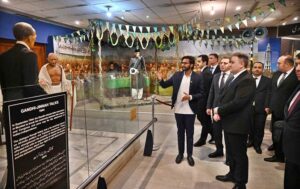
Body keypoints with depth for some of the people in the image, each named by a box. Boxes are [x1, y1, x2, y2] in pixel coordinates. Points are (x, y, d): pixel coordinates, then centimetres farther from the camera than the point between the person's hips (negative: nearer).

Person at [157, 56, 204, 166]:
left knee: (189, 133, 10)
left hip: (190, 111, -2)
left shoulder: (197, 78, -6)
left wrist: (190, 97, -21)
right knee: (180, 132, 15)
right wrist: (160, 80, -18)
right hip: (178, 110, 3)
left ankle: (189, 155, 25)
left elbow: (201, 94, -6)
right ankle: (180, 153, 30)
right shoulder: (177, 75, 1)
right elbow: (165, 85, 3)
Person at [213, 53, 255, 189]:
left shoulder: (247, 80, -19)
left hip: (238, 124, -9)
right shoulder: (234, 79, 12)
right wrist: (218, 111, -4)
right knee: (231, 152, 23)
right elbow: (224, 97, 13)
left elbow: (238, 103, -27)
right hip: (229, 122, 9)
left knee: (239, 154, 8)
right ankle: (233, 174, 42)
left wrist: (219, 110, -15)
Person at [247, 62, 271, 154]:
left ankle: (257, 144, 20)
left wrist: (267, 106, -11)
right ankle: (251, 141, 32)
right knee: (250, 126, 12)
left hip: (261, 108, -1)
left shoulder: (267, 80, 6)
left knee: (259, 127, 5)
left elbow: (268, 94, -1)